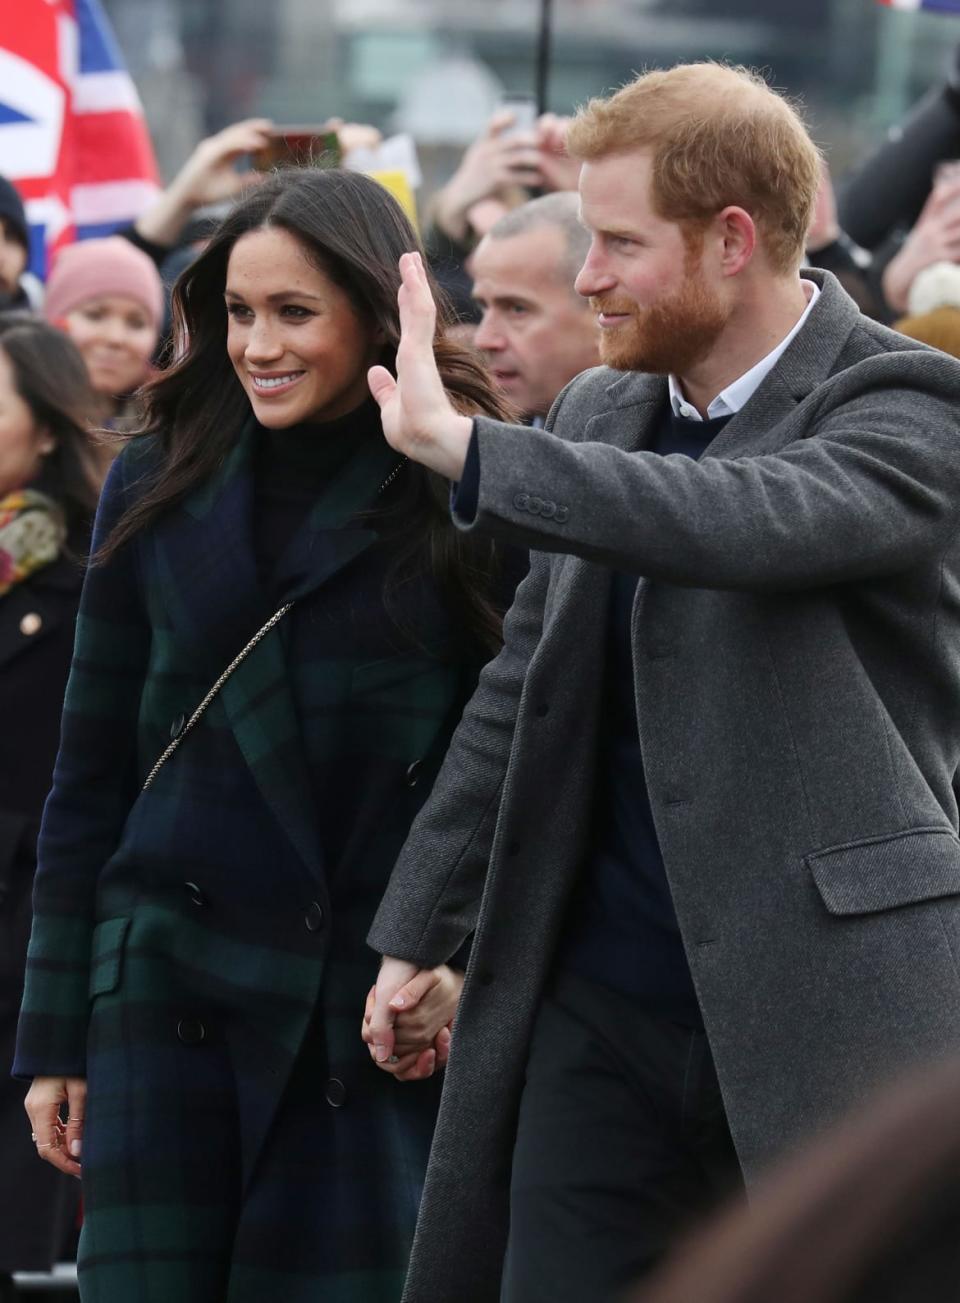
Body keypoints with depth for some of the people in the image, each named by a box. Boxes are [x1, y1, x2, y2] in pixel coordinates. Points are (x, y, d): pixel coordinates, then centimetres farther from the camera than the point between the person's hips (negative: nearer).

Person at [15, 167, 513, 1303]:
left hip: (378, 1004, -2)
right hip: (173, 990, 2)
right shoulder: (156, 489, 8)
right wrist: (55, 1036, 9)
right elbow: (90, 775, 11)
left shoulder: (462, 495, 0)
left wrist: (469, 957, -14)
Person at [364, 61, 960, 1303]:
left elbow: (752, 524, -29)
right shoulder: (598, 413, 13)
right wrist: (415, 930, 17)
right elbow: (523, 690, 20)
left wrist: (458, 444, -30)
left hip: (823, 1003, -6)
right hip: (599, 1003, 6)